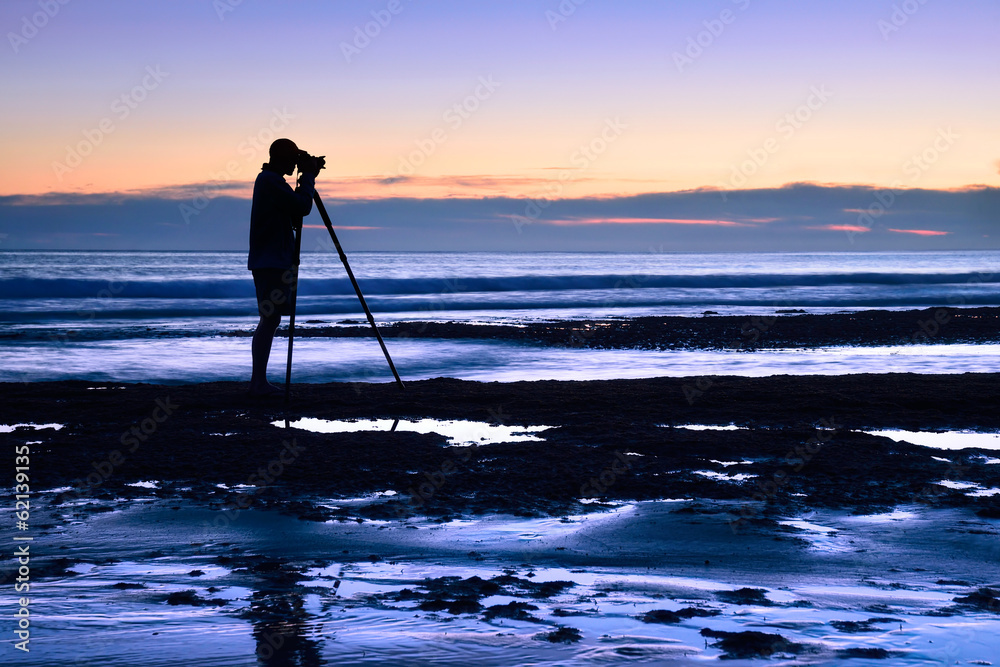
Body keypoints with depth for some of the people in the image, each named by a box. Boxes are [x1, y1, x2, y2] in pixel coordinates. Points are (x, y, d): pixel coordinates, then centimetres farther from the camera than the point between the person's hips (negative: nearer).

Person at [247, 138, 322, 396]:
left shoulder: (271, 181, 18)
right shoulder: (269, 181, -13)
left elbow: (296, 211, 20)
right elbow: (303, 207, -19)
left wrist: (308, 177, 11)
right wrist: (308, 176, -5)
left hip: (276, 261, 10)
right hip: (270, 262, -10)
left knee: (271, 319, 9)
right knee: (269, 319, -10)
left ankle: (259, 382, 11)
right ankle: (259, 382, -10)